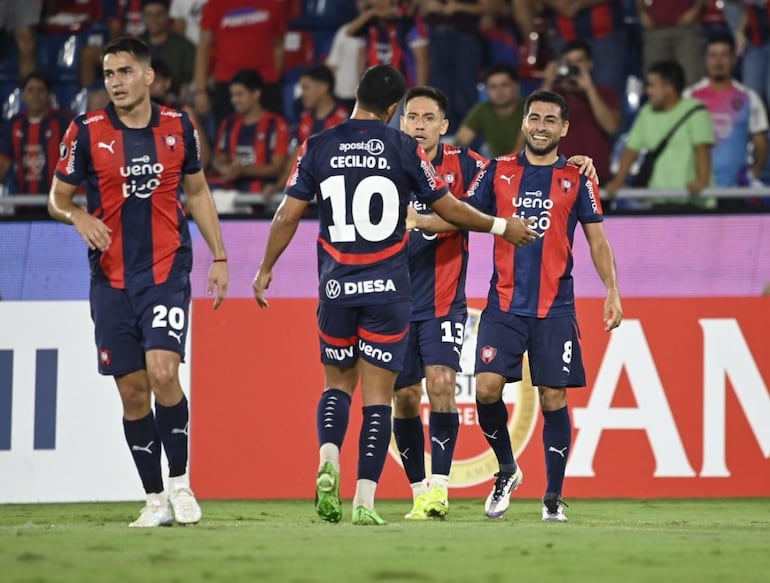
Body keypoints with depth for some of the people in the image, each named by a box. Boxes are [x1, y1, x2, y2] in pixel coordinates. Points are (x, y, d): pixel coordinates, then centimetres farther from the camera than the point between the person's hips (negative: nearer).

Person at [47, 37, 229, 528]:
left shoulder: (178, 127, 2)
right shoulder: (87, 133, -3)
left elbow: (198, 192, 14)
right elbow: (58, 197, 6)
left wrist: (219, 257, 10)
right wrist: (80, 218, -17)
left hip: (168, 272, -1)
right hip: (112, 280, 1)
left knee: (162, 373, -18)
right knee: (132, 391, 3)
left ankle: (180, 482, -1)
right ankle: (156, 500, 13)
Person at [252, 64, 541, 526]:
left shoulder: (318, 148, 1)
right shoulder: (405, 149, -3)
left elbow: (288, 216, 2)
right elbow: (449, 209, 3)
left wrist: (265, 269, 15)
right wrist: (502, 226, 18)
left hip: (337, 288, 2)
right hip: (387, 289, -2)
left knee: (338, 382, 17)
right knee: (378, 394, 1)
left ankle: (328, 461, -9)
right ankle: (365, 500, -5)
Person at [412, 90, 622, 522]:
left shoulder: (577, 178, 5)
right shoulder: (499, 171, 8)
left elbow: (597, 238, 7)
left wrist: (613, 292, -1)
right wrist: (416, 221, -5)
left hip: (555, 308, -1)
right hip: (504, 304, 1)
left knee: (553, 397, -2)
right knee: (487, 386, -12)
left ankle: (554, 497, 6)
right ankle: (507, 470, 12)